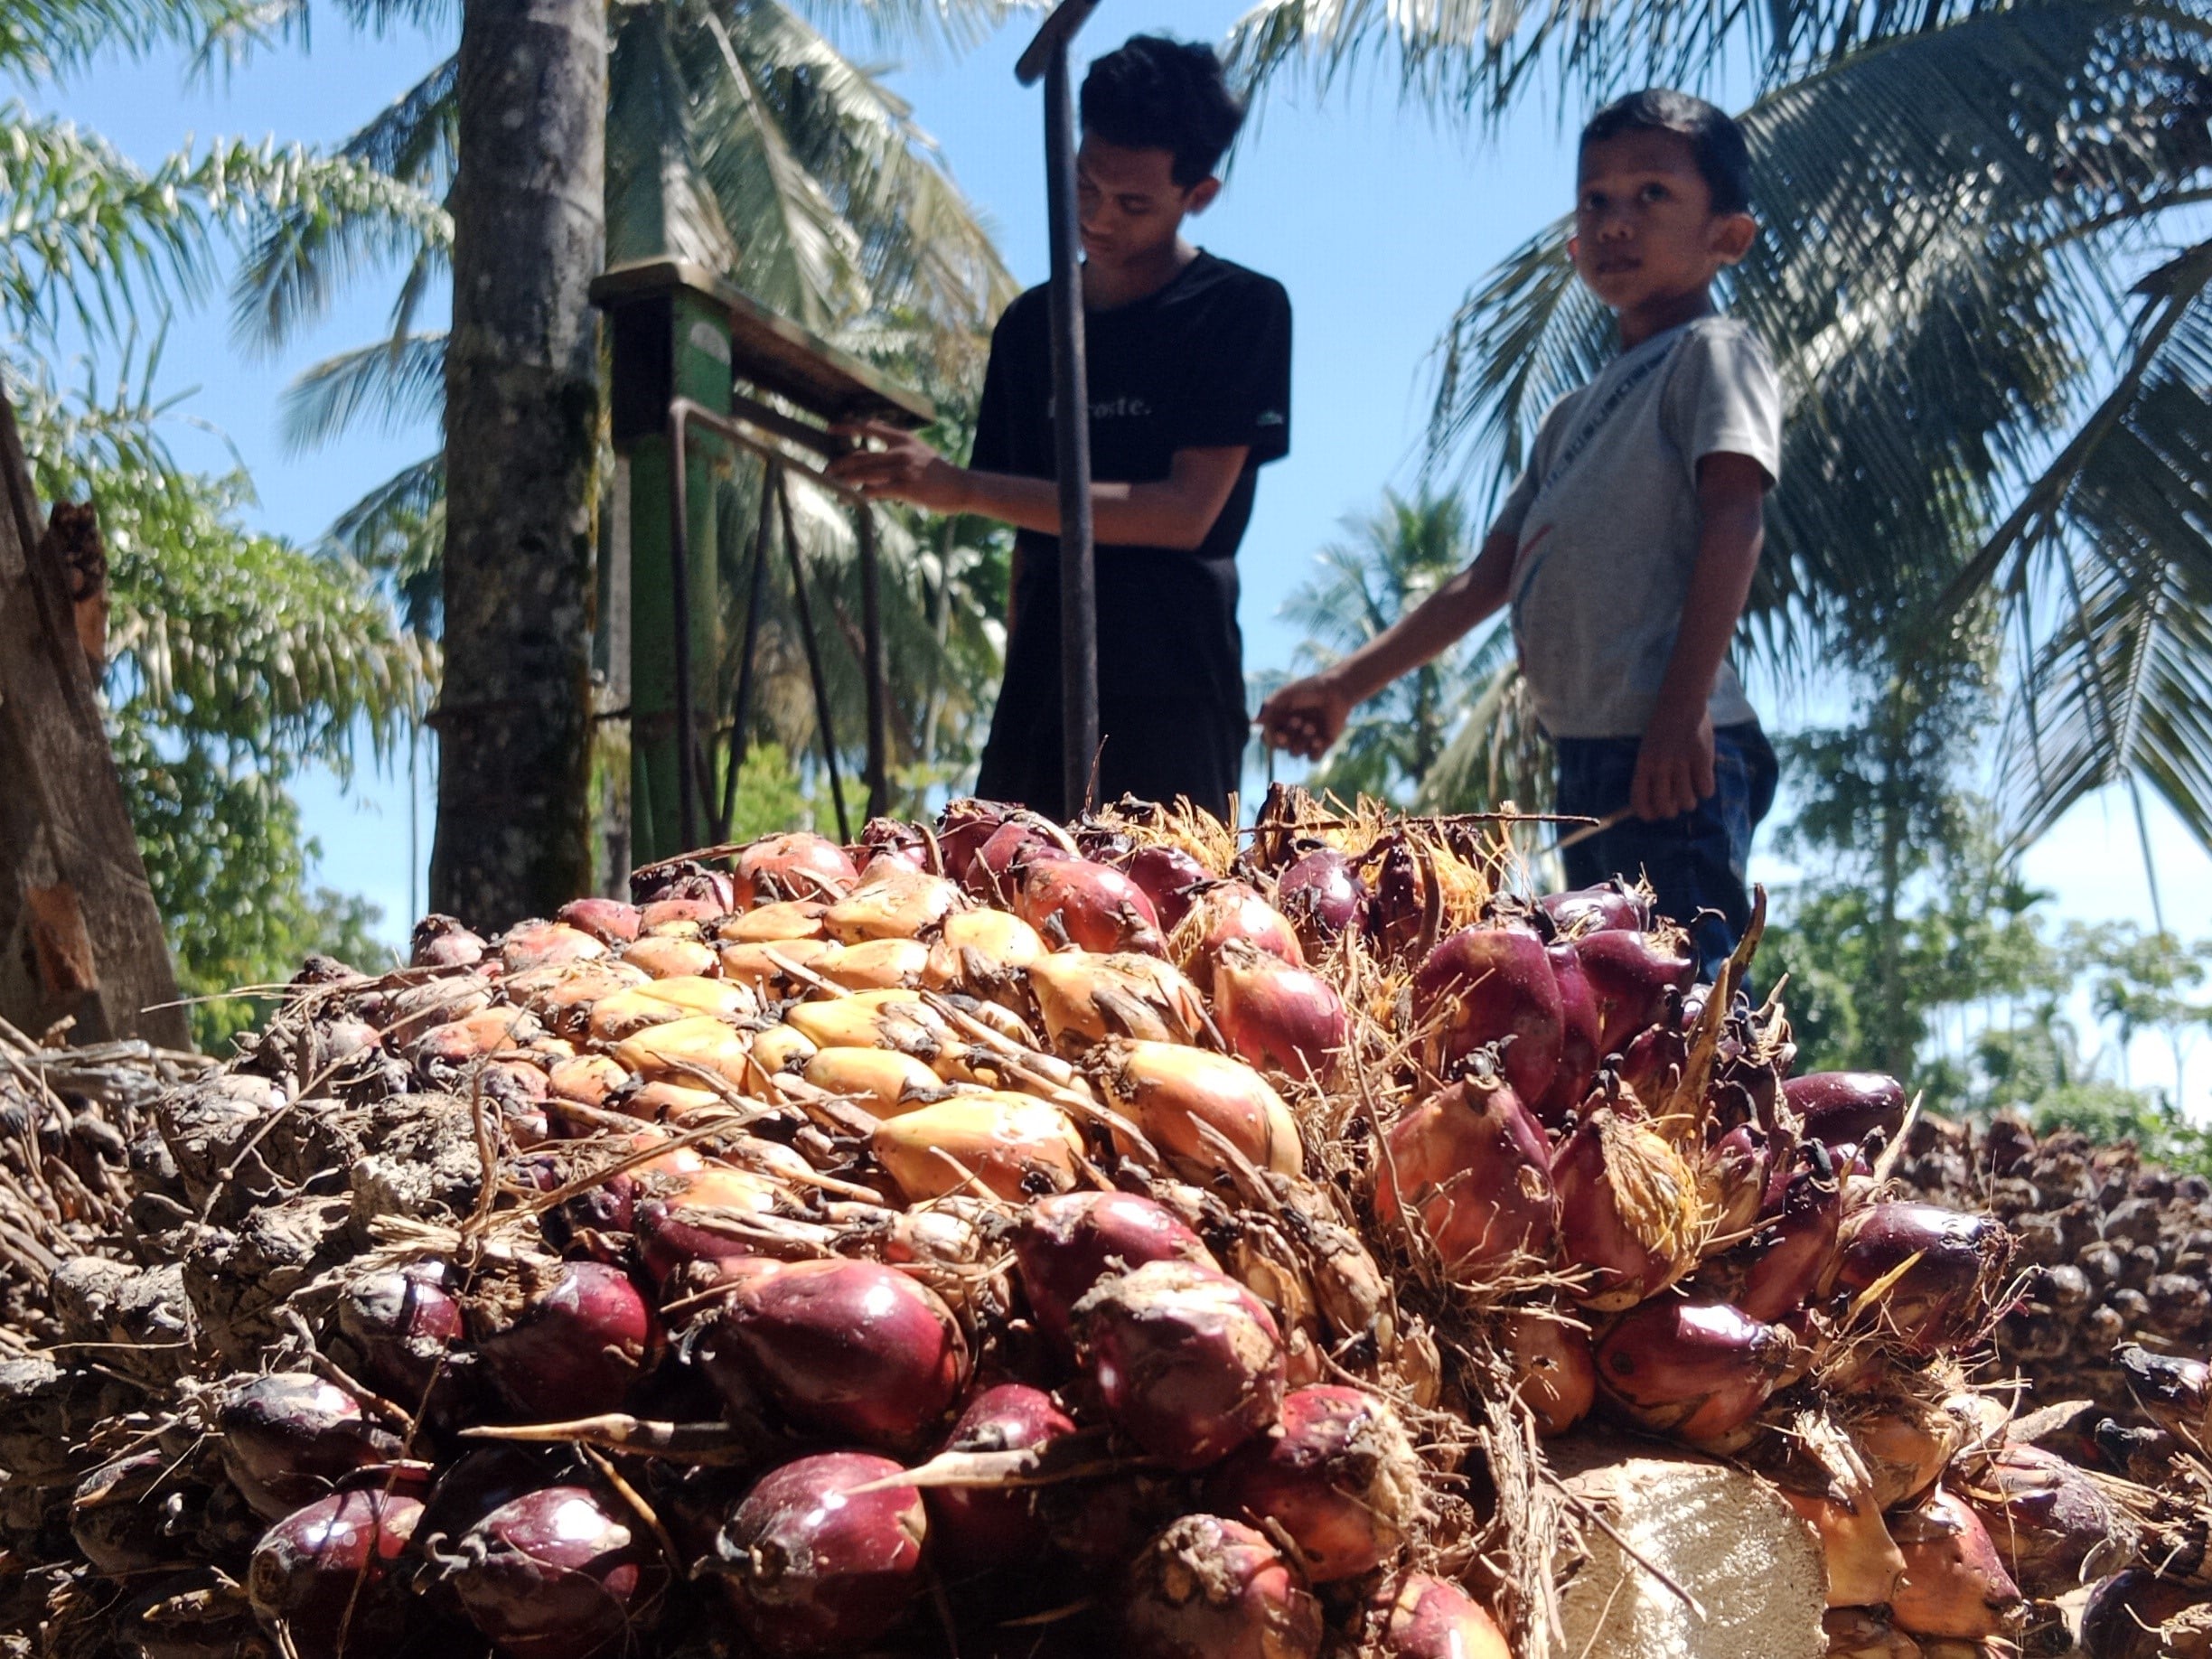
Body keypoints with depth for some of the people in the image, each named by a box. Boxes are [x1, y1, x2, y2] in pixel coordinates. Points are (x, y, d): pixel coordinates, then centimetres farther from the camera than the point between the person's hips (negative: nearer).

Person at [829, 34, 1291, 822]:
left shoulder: (1242, 309, 0)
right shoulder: (1032, 324, 15)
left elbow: (1187, 512, -10)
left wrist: (964, 488, -16)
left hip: (1171, 690, -5)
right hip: (1043, 682, 5)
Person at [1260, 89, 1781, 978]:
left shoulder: (1711, 353, 3)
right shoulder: (1574, 417, 27)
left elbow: (1734, 520, -12)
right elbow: (1486, 578, 28)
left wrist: (1683, 707, -24)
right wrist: (1346, 686, 24)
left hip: (1669, 754, -8)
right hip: (1589, 754, 8)